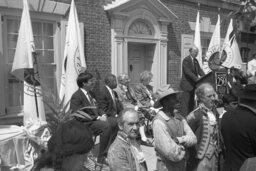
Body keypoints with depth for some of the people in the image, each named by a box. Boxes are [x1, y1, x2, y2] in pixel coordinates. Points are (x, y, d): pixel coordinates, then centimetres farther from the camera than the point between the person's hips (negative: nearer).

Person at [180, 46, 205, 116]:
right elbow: (188, 72, -22)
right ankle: (184, 116, -2)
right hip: (187, 84, -8)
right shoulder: (186, 60, -12)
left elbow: (199, 69, 8)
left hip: (193, 84, 8)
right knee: (186, 102, -7)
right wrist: (196, 79, -27)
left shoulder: (195, 60, 14)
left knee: (192, 101, 10)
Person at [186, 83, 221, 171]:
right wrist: (193, 154, -11)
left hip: (215, 157, 7)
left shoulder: (215, 113, 5)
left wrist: (218, 149, 11)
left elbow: (217, 134, 14)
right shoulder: (195, 115, -18)